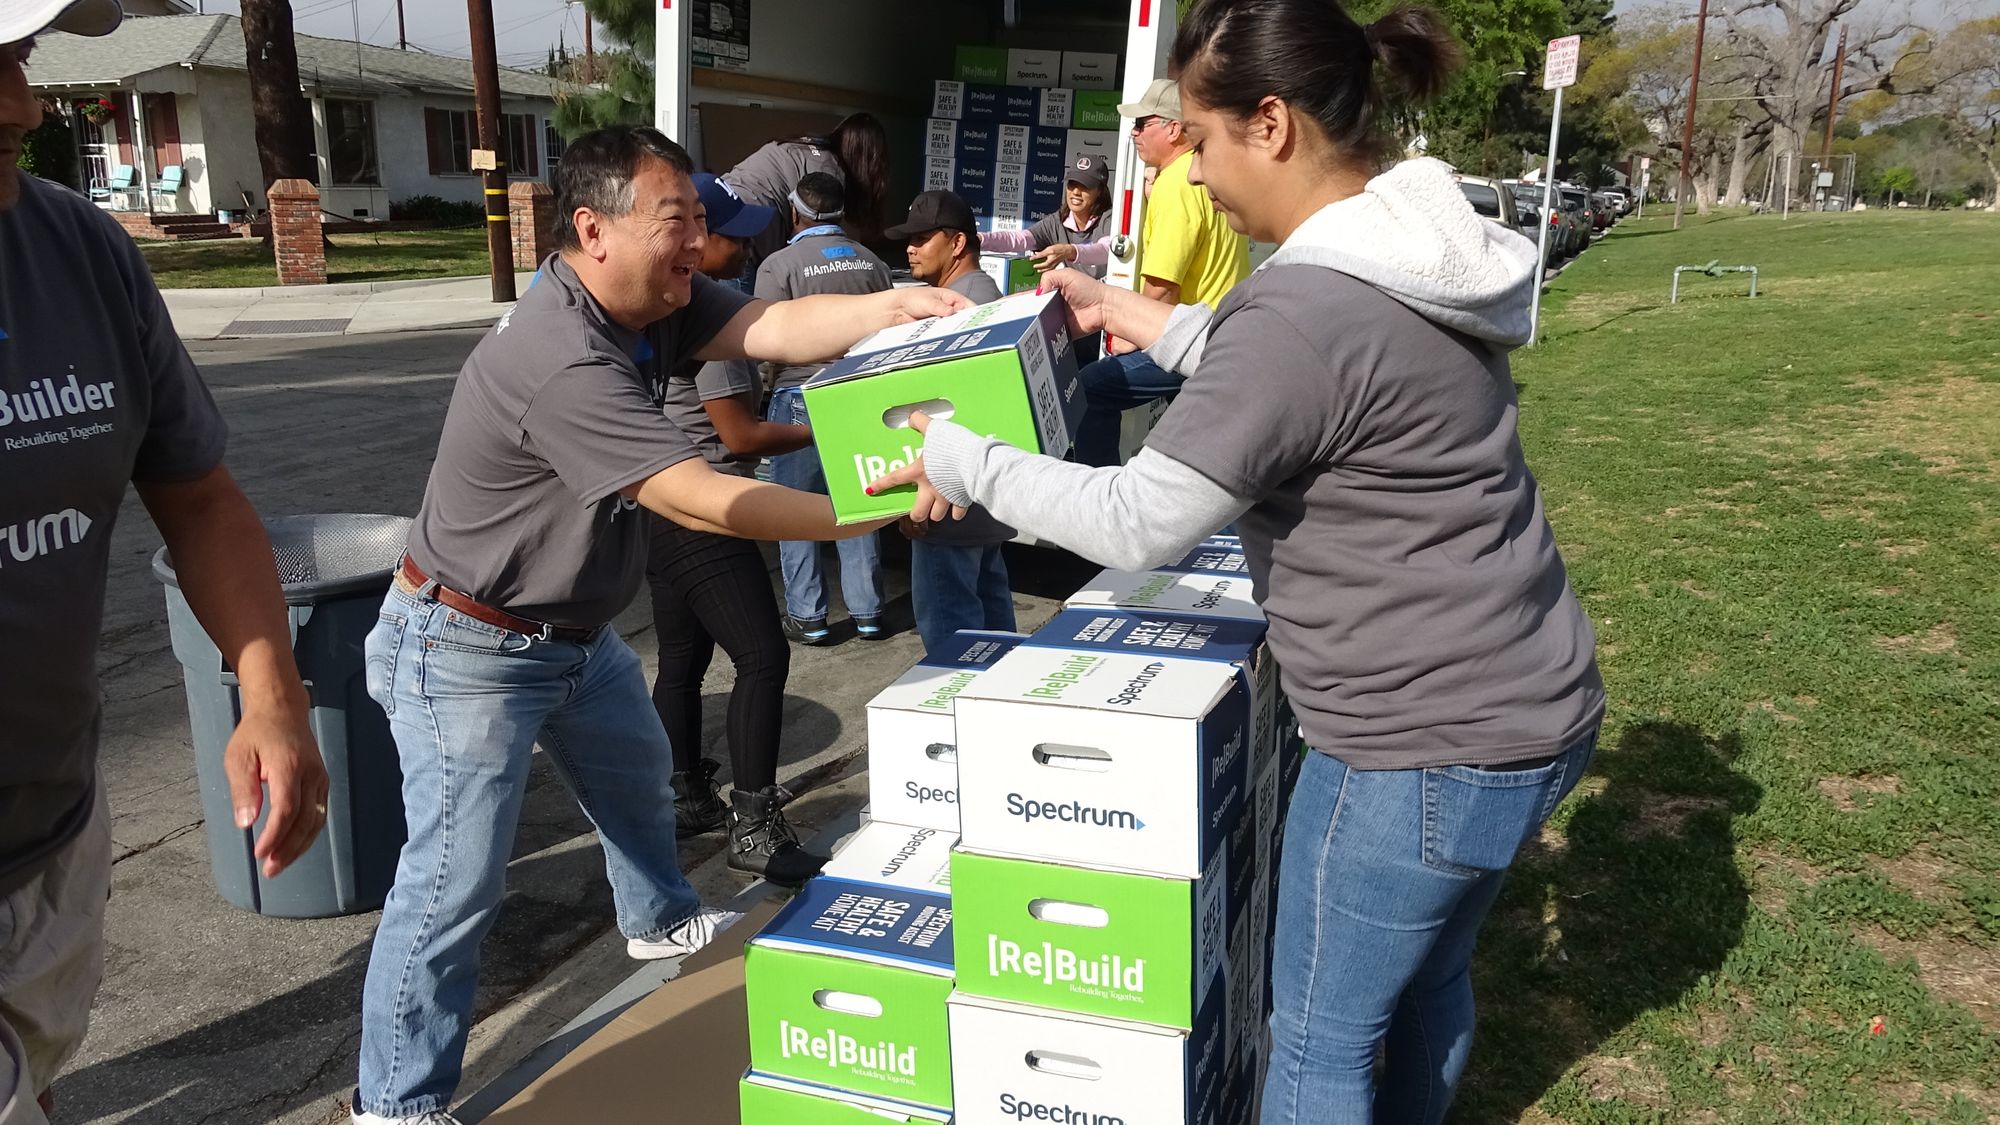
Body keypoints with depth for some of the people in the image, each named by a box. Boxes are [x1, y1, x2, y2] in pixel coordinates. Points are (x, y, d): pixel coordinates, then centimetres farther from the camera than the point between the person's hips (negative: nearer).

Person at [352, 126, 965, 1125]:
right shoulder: (561, 359, -33)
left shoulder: (654, 300, -5)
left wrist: (892, 308, -36)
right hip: (468, 652, -10)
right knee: (456, 877, -5)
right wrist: (872, 512, -35)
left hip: (576, 631, 10)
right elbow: (697, 501, -36)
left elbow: (772, 328, -19)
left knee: (638, 773, 27)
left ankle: (658, 918, 54)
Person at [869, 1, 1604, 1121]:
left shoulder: (1305, 310, -26)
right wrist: (1131, 313, 21)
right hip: (1531, 705, 9)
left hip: (1429, 751, -9)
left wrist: (960, 458, -8)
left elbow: (1136, 525, -21)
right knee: (1427, 977, 28)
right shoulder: (1417, 252, 4)